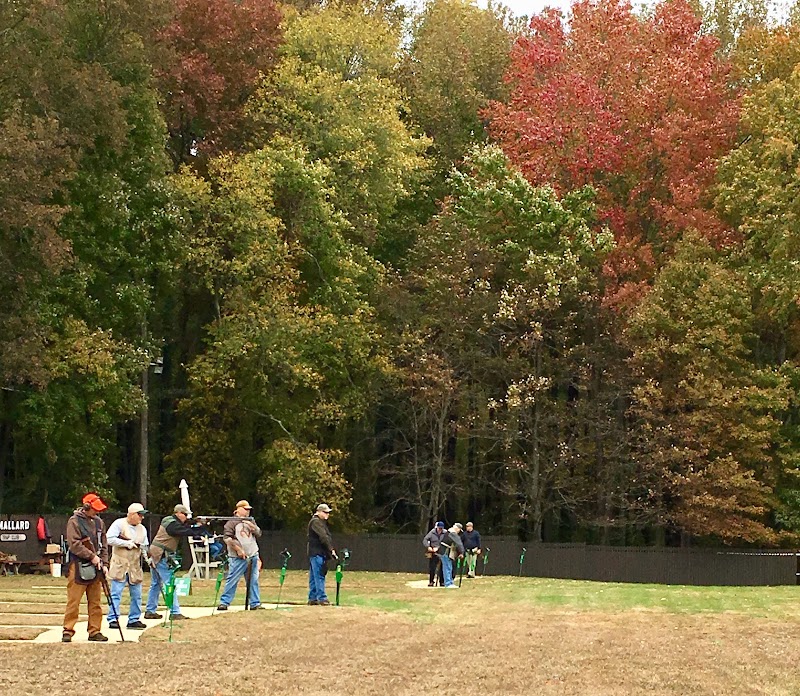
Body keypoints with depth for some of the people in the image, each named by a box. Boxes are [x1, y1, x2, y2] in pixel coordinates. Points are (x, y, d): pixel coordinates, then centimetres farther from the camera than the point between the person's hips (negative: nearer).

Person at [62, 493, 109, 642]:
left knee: (95, 601, 7)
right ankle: (68, 631, -1)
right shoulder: (74, 521, -5)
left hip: (95, 568, 6)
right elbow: (74, 544, -13)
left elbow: (103, 544, 18)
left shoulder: (98, 522, 14)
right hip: (78, 567, -6)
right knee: (74, 601, -6)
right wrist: (92, 556, -15)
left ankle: (95, 631, 12)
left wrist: (103, 562, 7)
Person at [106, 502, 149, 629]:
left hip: (135, 566, 6)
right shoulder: (119, 524, -5)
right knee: (116, 593, -6)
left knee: (137, 594, 6)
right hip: (119, 565, -6)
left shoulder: (142, 529, 14)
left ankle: (134, 619, 14)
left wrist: (146, 554, 3)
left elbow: (145, 546, 23)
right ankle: (113, 619, -3)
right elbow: (109, 539, -16)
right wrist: (126, 543, -16)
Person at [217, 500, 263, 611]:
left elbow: (258, 534, 10)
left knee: (254, 581, 6)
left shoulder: (250, 522, 17)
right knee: (232, 580, -7)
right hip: (237, 558, -6)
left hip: (253, 556, 6)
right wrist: (238, 550, -14)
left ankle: (255, 603, 11)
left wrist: (251, 525, -6)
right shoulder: (232, 522, -4)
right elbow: (227, 538, -11)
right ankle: (224, 602, -2)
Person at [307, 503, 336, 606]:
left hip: (319, 553, 10)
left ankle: (312, 598, 14)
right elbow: (323, 537, -20)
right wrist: (331, 549, -24)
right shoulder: (315, 522, -12)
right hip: (316, 552, -10)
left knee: (314, 577, 11)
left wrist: (330, 550, 9)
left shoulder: (321, 522, 21)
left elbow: (326, 536, 18)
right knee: (319, 576, -12)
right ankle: (322, 598, -15)